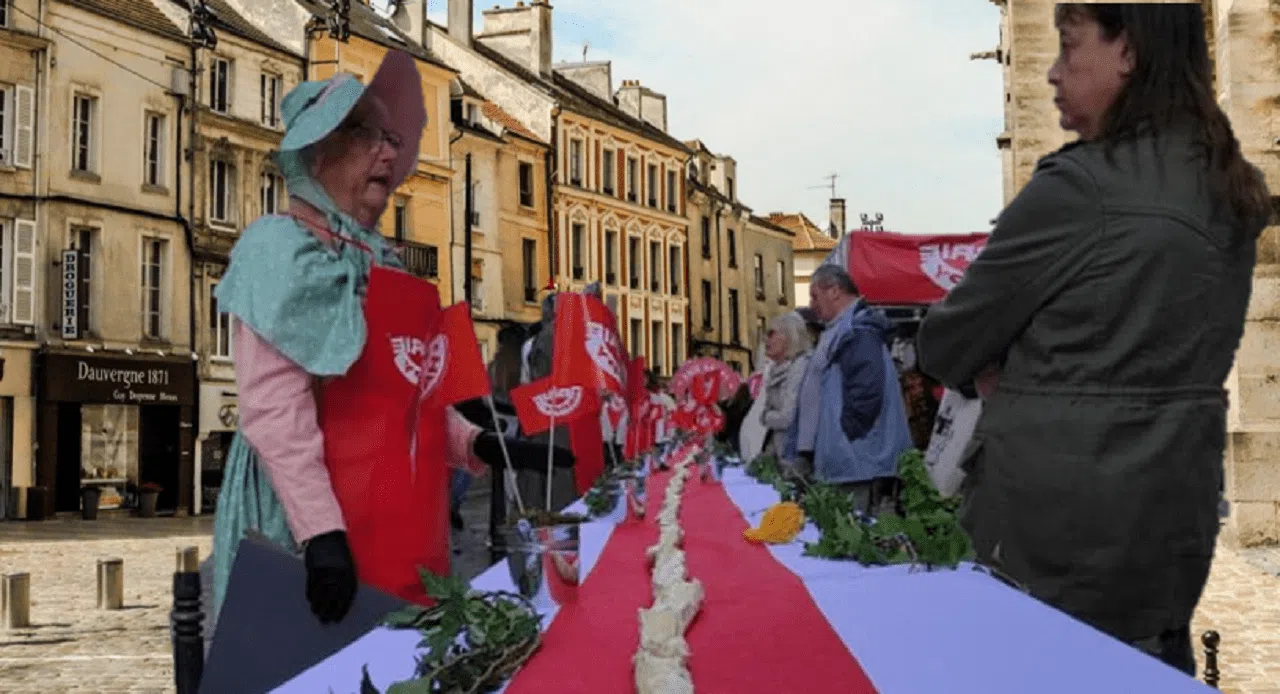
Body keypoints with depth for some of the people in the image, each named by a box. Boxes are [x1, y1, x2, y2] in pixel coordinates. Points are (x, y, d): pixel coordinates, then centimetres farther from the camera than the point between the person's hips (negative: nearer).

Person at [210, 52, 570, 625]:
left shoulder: (385, 263, 18)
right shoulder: (282, 247, -5)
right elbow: (271, 407, -16)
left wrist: (475, 444, 6)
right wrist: (321, 530, -24)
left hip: (404, 526, 8)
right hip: (330, 535, -8)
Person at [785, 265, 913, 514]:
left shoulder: (859, 333, -11)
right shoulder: (842, 330, 22)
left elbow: (865, 394, -22)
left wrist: (841, 444, -18)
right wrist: (804, 451, 21)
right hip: (838, 464, 11)